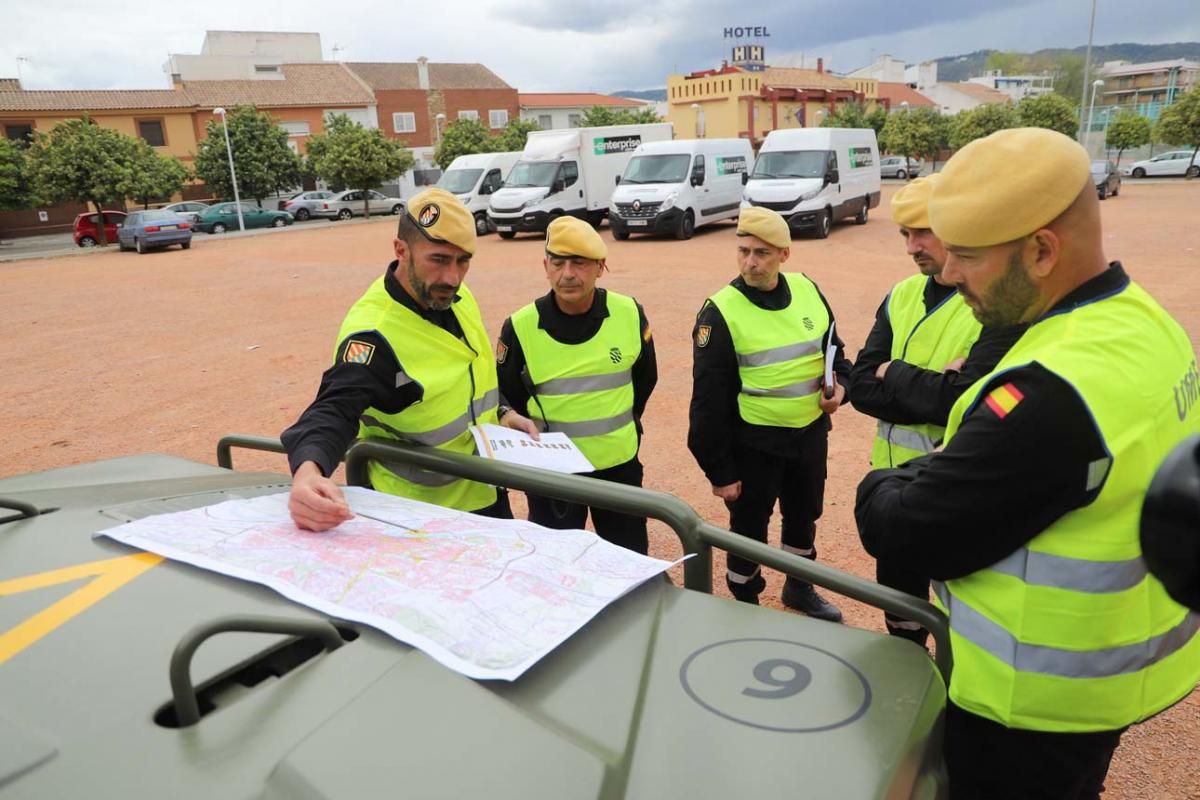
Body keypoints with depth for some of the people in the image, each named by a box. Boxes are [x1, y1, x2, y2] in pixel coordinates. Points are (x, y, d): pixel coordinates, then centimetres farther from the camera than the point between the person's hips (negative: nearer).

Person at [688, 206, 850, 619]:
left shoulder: (808, 291, -2)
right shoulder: (721, 311, -16)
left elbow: (833, 349, 15)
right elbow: (709, 401, -14)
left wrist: (840, 383, -7)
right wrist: (719, 470, -12)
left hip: (811, 433, 5)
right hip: (755, 441, -5)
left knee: (804, 516, 23)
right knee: (749, 529, 9)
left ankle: (799, 587, 47)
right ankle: (746, 605, 32)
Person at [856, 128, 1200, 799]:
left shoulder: (1054, 394, -36)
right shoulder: (1137, 320, -3)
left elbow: (909, 533, -27)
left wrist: (880, 490, -8)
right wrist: (921, 477, -5)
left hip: (1041, 697, -9)